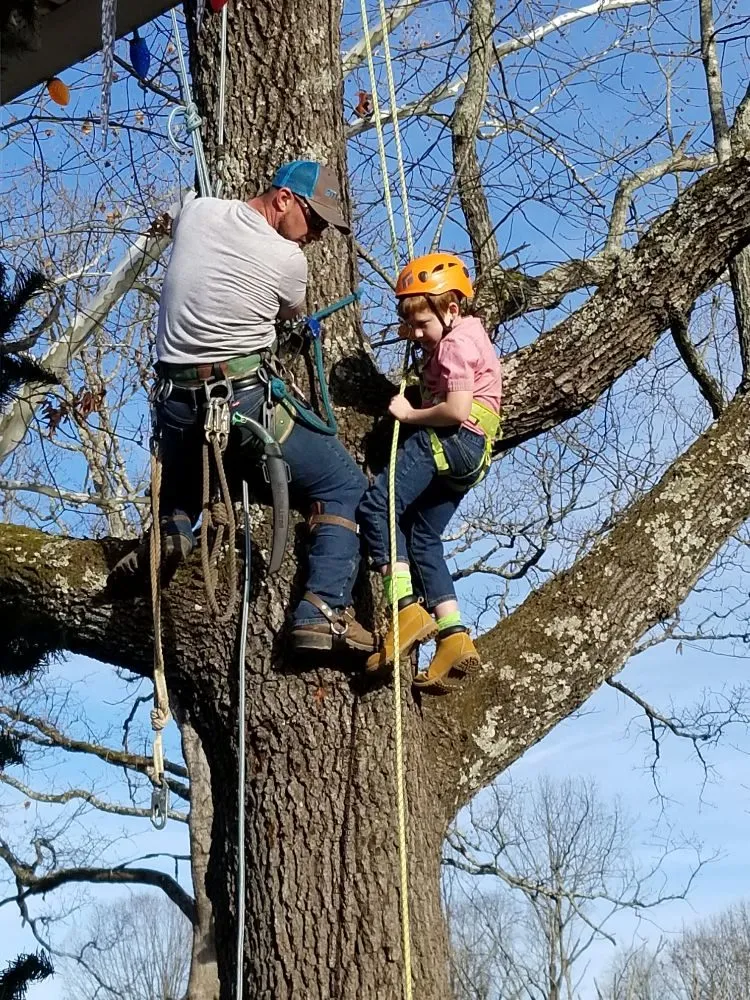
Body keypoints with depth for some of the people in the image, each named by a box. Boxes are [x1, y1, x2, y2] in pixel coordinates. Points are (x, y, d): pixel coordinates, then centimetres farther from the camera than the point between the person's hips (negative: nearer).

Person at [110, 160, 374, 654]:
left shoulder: (196, 211, 4)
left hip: (176, 404, 6)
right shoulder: (288, 260, -9)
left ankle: (172, 527, 9)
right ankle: (323, 610, -8)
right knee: (345, 485, 4)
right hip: (245, 403, -6)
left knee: (182, 465, 39)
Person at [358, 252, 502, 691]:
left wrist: (410, 414, -9)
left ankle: (408, 609, -25)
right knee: (424, 540, 9)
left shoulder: (456, 342, -9)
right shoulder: (464, 334, 23)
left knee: (376, 504, -15)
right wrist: (419, 336, 25)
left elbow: (457, 409, -20)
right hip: (468, 456, 11)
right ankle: (454, 636, -1)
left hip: (451, 439, -11)